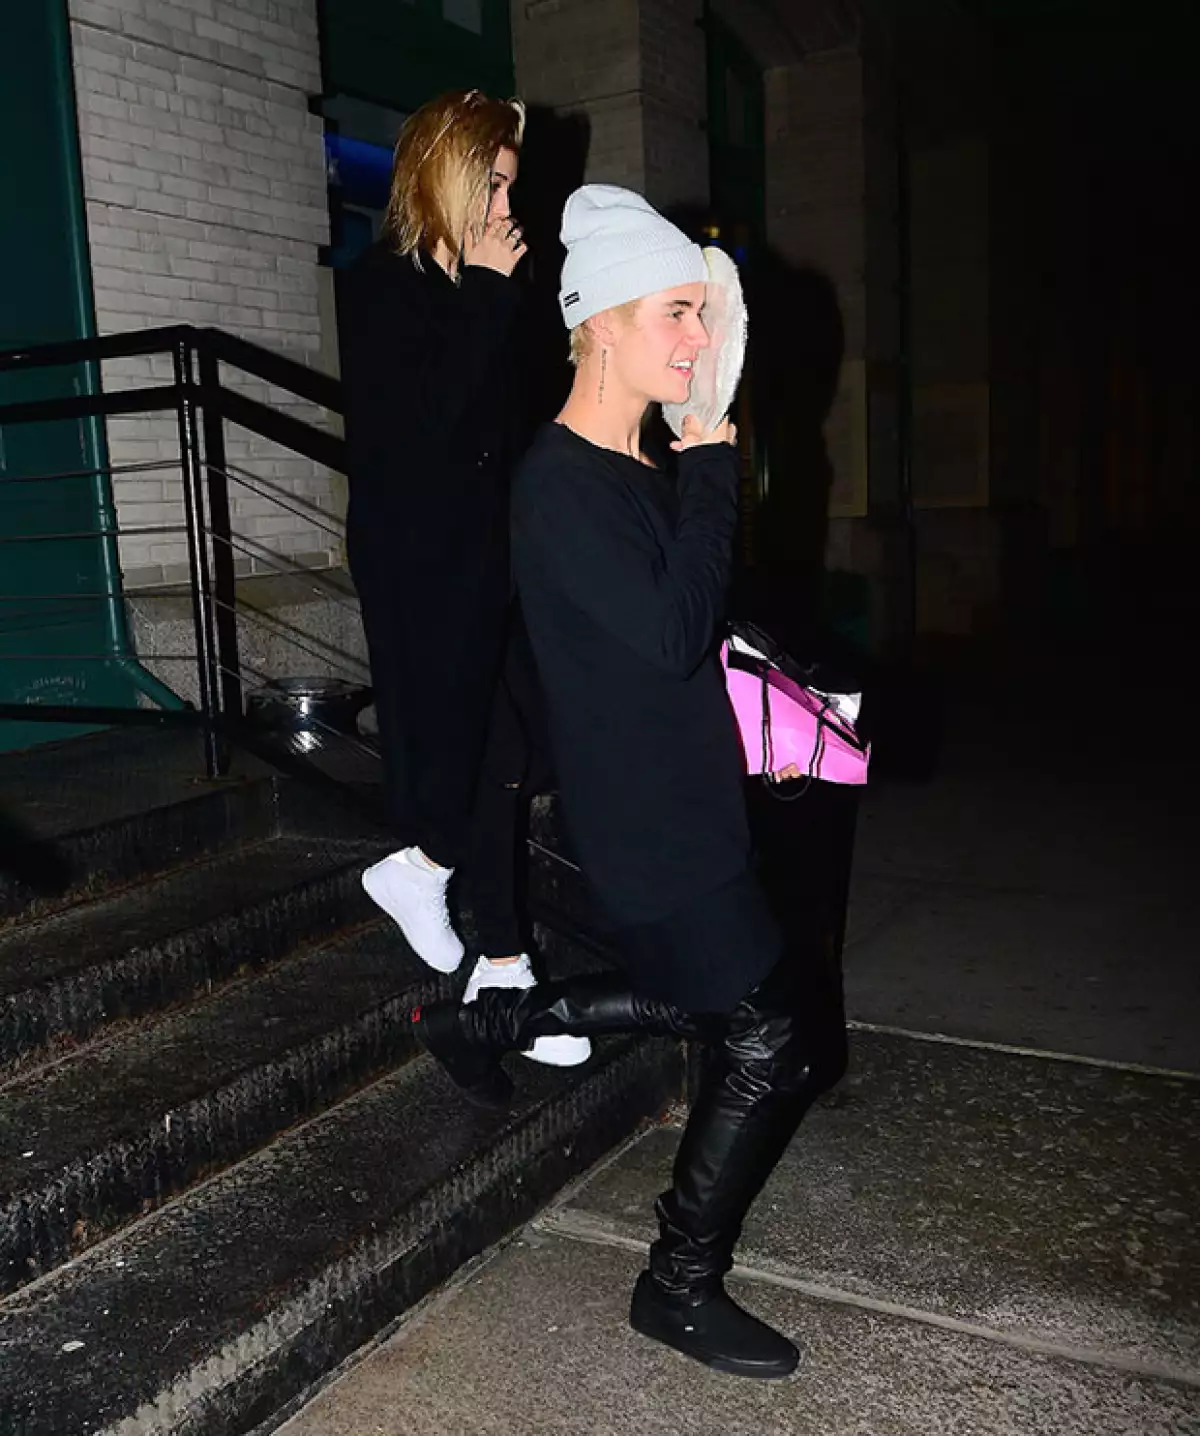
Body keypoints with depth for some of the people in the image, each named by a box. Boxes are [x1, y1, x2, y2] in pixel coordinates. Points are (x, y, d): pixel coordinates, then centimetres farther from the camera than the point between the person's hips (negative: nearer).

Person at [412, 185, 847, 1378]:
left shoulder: (642, 468, 9)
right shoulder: (560, 483, -19)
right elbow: (669, 633, -26)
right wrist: (712, 475, -18)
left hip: (681, 796, 9)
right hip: (644, 819, -9)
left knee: (705, 999, 22)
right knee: (768, 1038, -1)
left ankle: (482, 1020, 34)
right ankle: (681, 1284, 19)